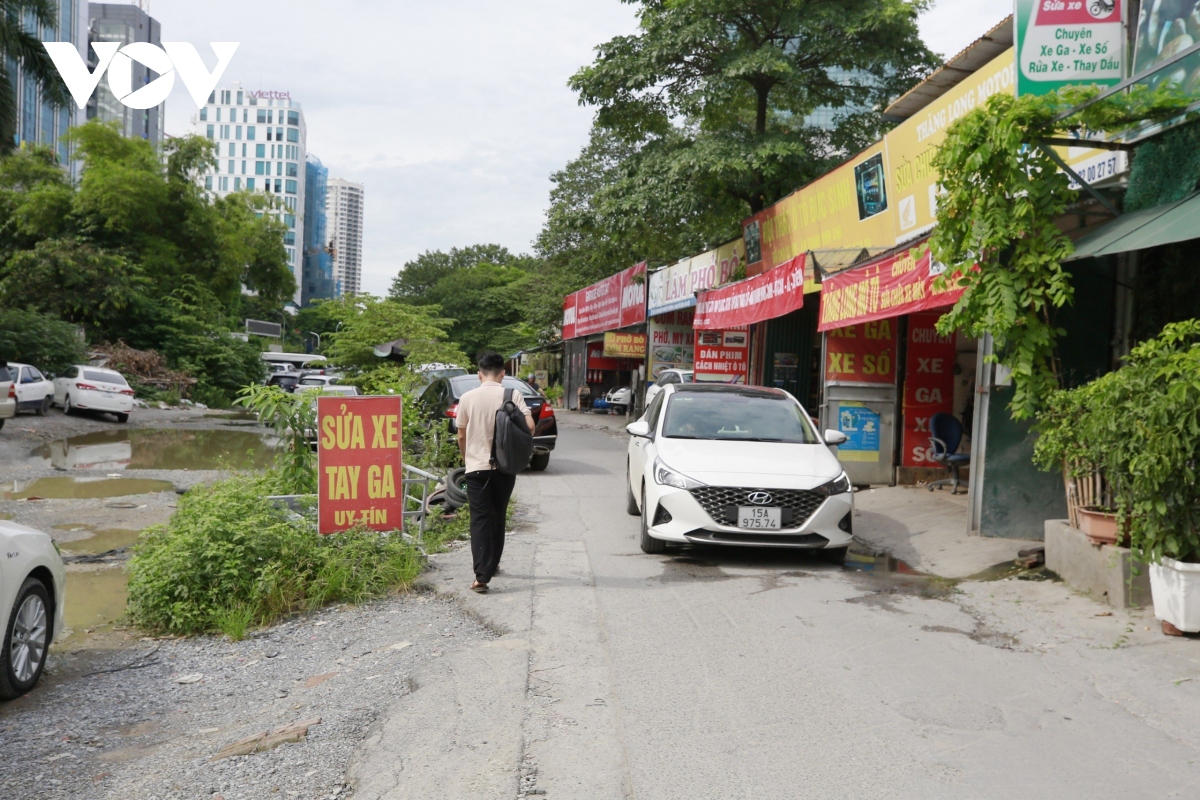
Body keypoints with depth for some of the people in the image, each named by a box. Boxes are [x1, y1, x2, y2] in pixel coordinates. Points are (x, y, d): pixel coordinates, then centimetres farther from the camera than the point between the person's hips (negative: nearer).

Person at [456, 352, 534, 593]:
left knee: (480, 520, -2)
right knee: (498, 517, 18)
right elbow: (529, 426, -12)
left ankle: (481, 576, -12)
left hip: (476, 467, -1)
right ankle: (492, 564, 31)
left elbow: (461, 437, 5)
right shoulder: (513, 395, -4)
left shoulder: (468, 398, -2)